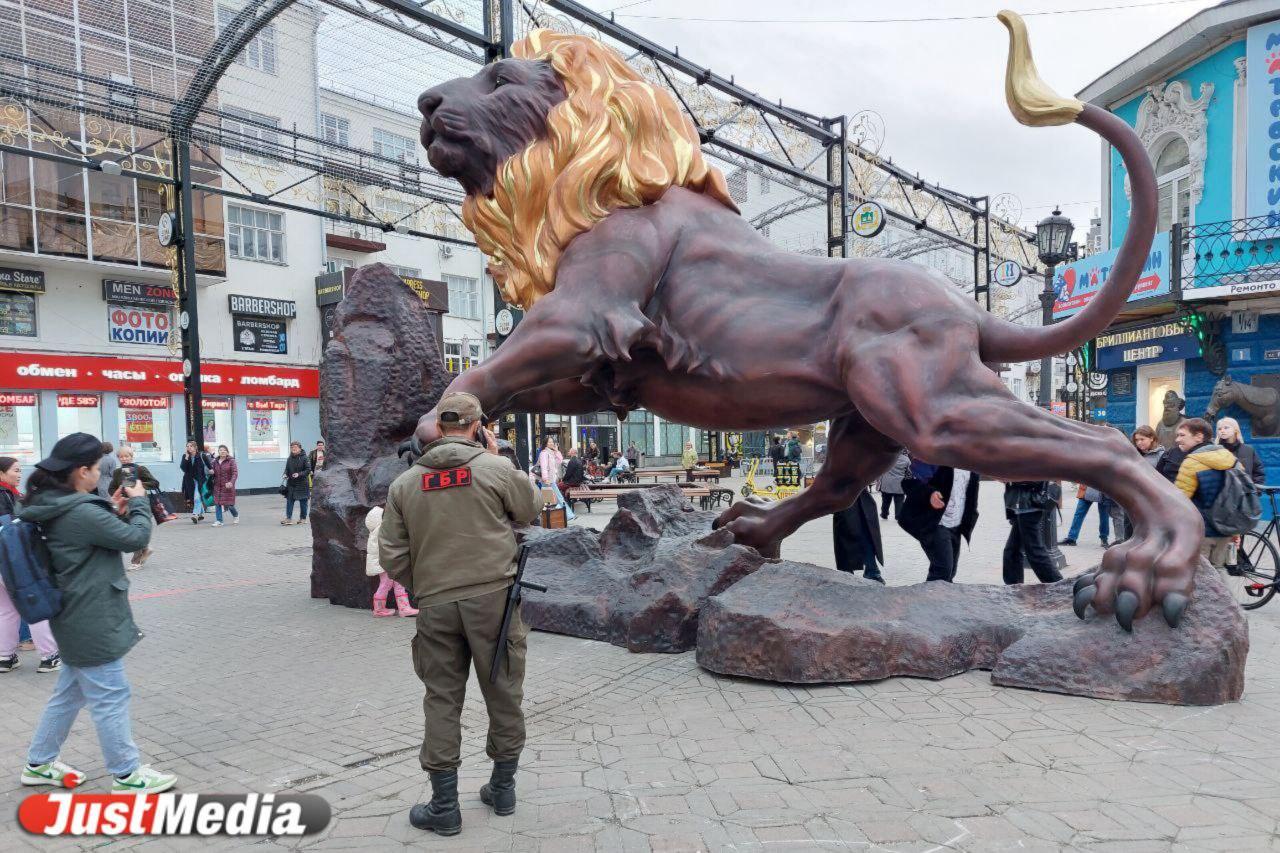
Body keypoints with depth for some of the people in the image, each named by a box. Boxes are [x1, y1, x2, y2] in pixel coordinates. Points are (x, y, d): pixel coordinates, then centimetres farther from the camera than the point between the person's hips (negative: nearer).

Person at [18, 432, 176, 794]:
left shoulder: (55, 508, 5)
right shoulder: (80, 512, -25)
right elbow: (136, 538, -19)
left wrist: (114, 512, 2)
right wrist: (139, 502, -5)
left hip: (77, 619, 10)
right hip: (92, 622, -10)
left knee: (70, 692, 23)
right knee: (110, 698, 1)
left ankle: (39, 764, 35)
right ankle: (127, 774, 13)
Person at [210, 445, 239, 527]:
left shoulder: (231, 461, -5)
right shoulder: (215, 462, 9)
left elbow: (235, 472, -14)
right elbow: (214, 474, 20)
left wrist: (231, 482, -28)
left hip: (228, 486, -4)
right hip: (217, 486, 4)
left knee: (228, 504, -1)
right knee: (217, 503, -3)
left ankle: (236, 515, 27)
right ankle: (218, 521, 3)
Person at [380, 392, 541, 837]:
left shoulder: (405, 482, 3)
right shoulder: (496, 469, -7)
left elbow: (392, 556, 4)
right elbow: (532, 509, 11)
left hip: (436, 605, 2)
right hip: (492, 598, -2)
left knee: (442, 701, 11)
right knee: (503, 694, 13)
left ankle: (444, 807, 19)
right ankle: (502, 789, 27)